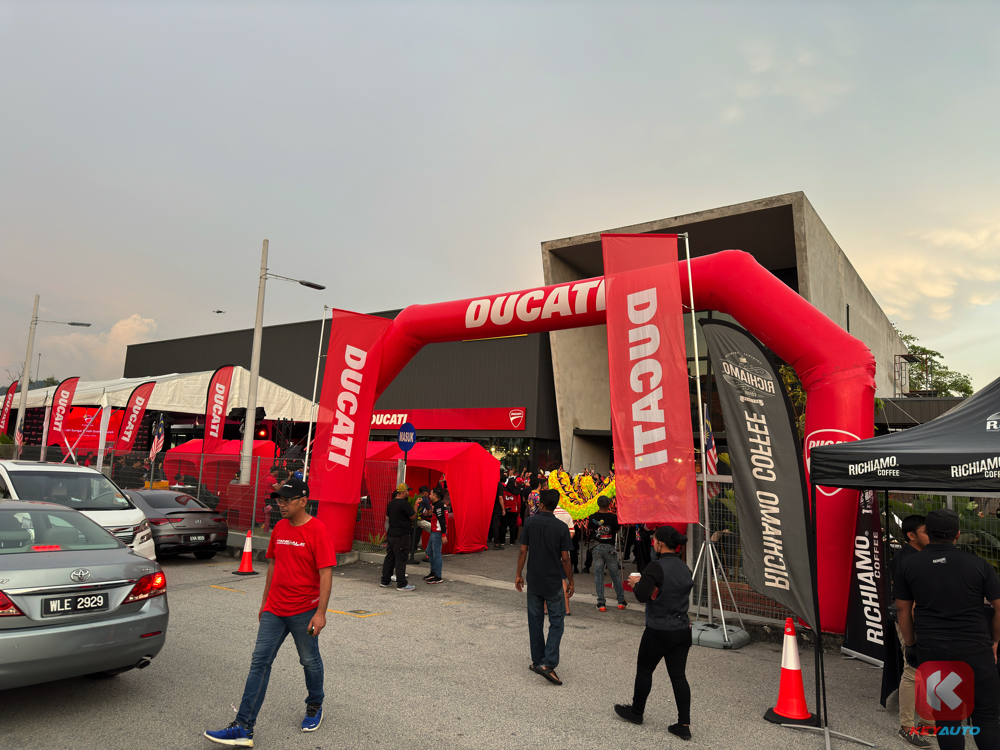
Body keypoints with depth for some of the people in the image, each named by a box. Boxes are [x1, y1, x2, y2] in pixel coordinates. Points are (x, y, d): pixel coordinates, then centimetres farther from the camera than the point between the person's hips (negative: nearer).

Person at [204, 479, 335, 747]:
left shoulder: (318, 531, -17)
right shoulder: (279, 528, 4)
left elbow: (326, 574, -19)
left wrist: (321, 612, -23)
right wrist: (265, 602, 17)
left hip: (303, 612, -5)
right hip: (274, 611, 6)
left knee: (309, 661, 13)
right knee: (259, 662, 3)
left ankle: (315, 706, 38)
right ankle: (243, 729, 8)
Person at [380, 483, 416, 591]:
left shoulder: (391, 503, 9)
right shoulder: (404, 504, -18)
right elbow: (413, 517, -12)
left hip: (390, 535, 8)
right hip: (401, 536, -8)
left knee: (389, 558, 15)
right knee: (400, 560, -3)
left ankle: (385, 581, 22)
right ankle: (401, 584, 2)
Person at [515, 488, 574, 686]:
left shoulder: (530, 523, -5)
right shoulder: (561, 527, -11)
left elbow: (523, 551, -3)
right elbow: (565, 558, -9)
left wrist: (519, 574, 8)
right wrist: (570, 581, 3)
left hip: (533, 581, 3)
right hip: (553, 582, -2)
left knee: (535, 621, 14)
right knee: (557, 622, 5)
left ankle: (537, 661, 22)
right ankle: (548, 663, -6)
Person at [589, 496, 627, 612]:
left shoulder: (592, 517, -5)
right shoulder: (614, 517, -10)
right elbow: (617, 531, 2)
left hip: (597, 547, 1)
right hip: (610, 547, -1)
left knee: (598, 574, 6)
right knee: (615, 574, 12)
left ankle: (601, 603, 6)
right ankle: (621, 601, 20)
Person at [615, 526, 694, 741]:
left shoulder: (657, 566, -19)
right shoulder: (684, 566, 6)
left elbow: (642, 595, -24)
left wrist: (637, 582, -3)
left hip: (659, 631, -7)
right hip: (682, 629, 7)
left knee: (644, 670, 13)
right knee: (678, 675, 10)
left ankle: (636, 712, 29)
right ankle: (684, 725, 10)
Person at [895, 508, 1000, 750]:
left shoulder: (907, 564, -1)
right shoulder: (978, 564, -3)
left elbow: (902, 609, 5)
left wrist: (911, 644, 16)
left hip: (932, 651, 1)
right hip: (975, 649, 0)